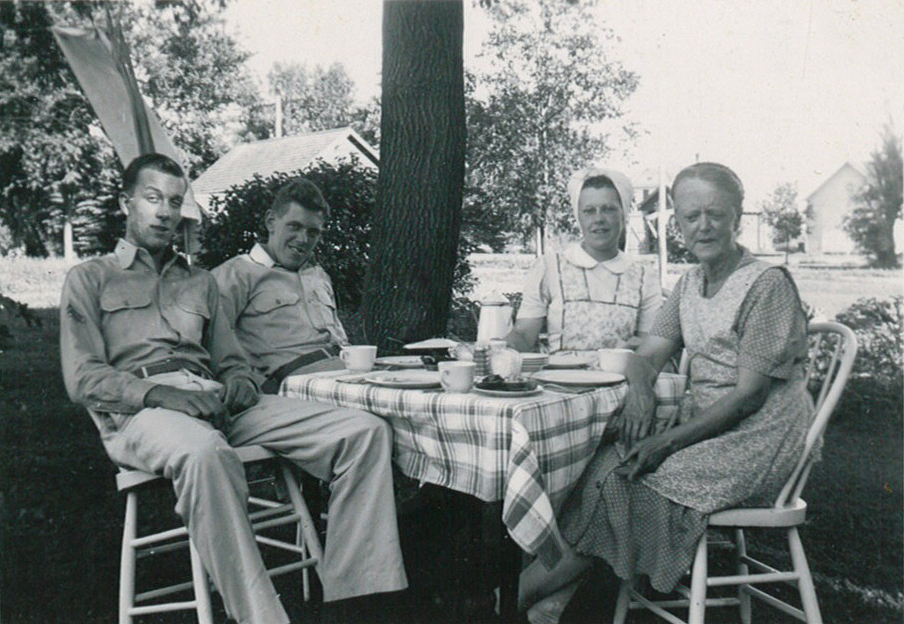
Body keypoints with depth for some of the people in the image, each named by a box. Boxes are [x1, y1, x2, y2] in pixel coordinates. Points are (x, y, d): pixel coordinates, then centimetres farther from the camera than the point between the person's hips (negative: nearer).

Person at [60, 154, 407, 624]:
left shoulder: (200, 283, 31)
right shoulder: (90, 279, 18)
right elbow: (84, 379, 3)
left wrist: (239, 386, -2)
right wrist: (158, 393, -16)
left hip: (215, 403, 4)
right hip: (139, 411, -4)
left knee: (366, 430, -17)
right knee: (204, 453, -44)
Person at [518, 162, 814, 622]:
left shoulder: (768, 283, -12)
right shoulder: (690, 283, 11)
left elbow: (750, 395, -16)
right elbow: (648, 355, 8)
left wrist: (668, 441, -22)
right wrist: (640, 393, -17)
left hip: (758, 436, -6)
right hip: (703, 422, 6)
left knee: (623, 477, -23)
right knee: (608, 461, -17)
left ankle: (557, 578, -8)